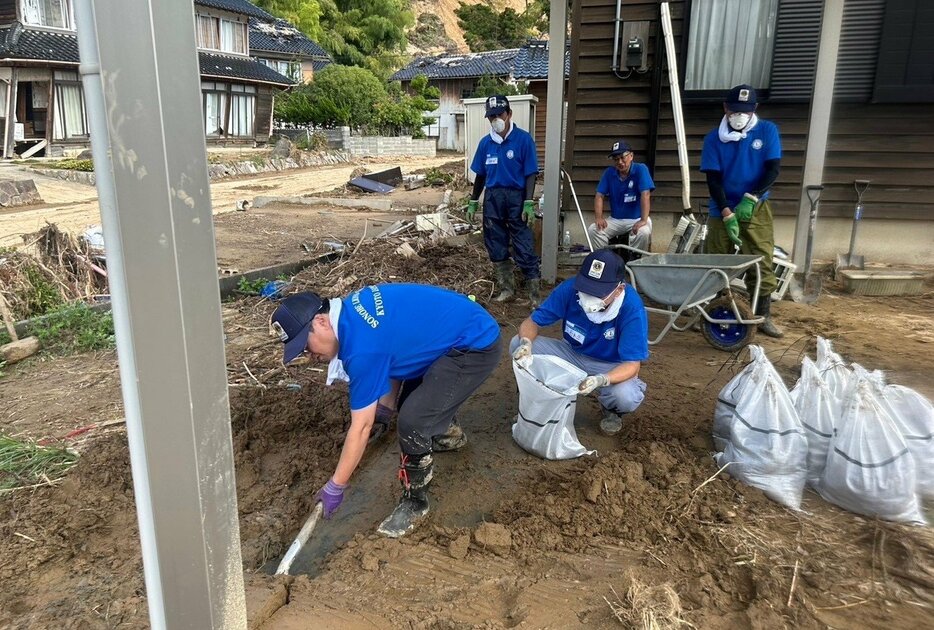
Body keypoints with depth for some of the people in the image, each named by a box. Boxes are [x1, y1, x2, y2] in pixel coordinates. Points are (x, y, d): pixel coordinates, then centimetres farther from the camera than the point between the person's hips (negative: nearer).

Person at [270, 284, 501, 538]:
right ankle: (449, 434, 54)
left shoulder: (362, 348, -27)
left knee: (412, 422, -17)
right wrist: (385, 408, 16)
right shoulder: (351, 309, -1)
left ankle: (415, 501, 5)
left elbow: (361, 428, -20)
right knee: (411, 399, 25)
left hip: (476, 346, -10)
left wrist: (334, 487, -10)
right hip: (467, 324, 10)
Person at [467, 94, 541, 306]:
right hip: (492, 198, 5)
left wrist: (529, 203, -16)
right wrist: (472, 202, 13)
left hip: (516, 197, -5)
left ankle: (536, 295, 4)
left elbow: (530, 174, -8)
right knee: (496, 248, 11)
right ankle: (507, 289, 27)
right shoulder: (485, 142, 6)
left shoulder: (523, 139, -7)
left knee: (525, 249, -4)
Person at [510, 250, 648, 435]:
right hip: (571, 354, 3)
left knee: (627, 397, -36)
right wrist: (526, 343, -38)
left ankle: (610, 409, 4)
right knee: (517, 345, -20)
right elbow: (532, 321, -14)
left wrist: (601, 380, -49)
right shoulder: (570, 288, -23)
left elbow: (632, 364, -28)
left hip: (611, 367, -2)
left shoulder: (632, 308, -30)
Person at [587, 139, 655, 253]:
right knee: (593, 230, -20)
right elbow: (599, 196, 0)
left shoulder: (640, 169, -10)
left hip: (636, 219, -3)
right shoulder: (609, 172, 3)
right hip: (615, 219, 3)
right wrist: (598, 217, -16)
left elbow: (645, 195, -20)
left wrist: (643, 220, -31)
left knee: (644, 232, -34)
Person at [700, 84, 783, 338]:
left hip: (756, 208, 0)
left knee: (762, 264, -2)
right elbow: (713, 179, -7)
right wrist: (727, 213, -17)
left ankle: (763, 316, 8)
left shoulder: (767, 131, 0)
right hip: (722, 210, 0)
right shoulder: (714, 139, -1)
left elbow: (774, 168, -5)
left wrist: (750, 198, -18)